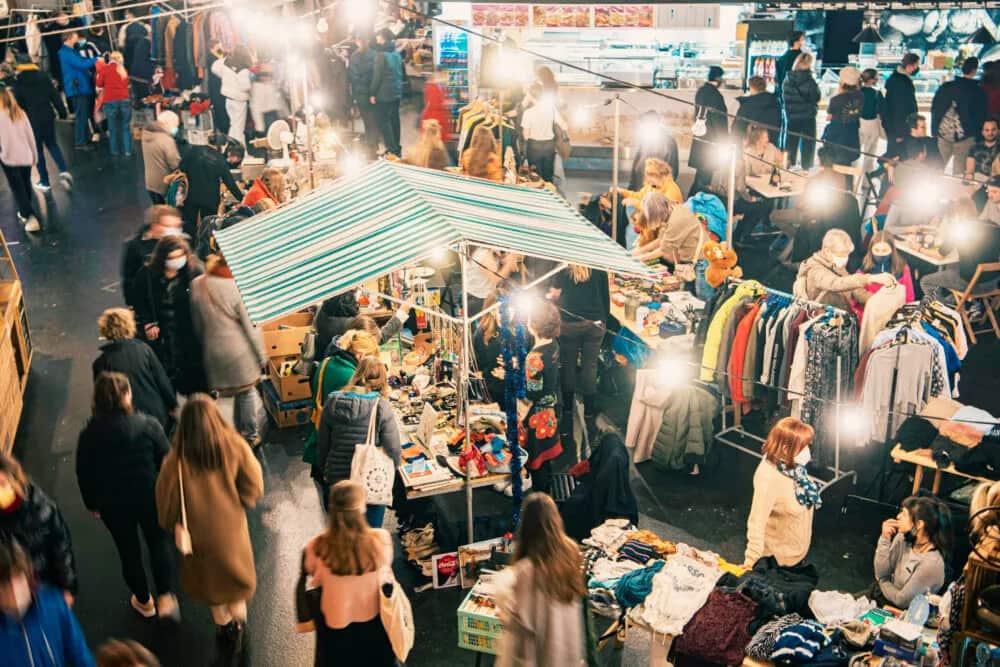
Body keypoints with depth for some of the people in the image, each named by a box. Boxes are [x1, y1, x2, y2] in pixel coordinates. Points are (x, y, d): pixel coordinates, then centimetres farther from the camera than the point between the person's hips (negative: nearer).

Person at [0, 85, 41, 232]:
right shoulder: (20, 113, 4)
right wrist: (34, 155, 17)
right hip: (26, 157, 5)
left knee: (18, 189, 0)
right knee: (26, 187, 19)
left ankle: (30, 217, -11)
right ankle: (25, 212, 34)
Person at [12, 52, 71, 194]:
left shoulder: (18, 82, -8)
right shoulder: (44, 76, 0)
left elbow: (18, 104, -7)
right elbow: (55, 96, 0)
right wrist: (62, 111, 8)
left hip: (32, 120, -3)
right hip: (47, 116, 3)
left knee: (38, 150, 8)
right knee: (52, 144, 19)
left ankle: (45, 182, 14)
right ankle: (63, 171, -4)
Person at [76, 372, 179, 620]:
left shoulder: (89, 435, -14)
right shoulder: (148, 425, -19)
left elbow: (84, 475, -4)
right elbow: (166, 461, -10)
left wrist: (92, 504, 12)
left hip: (113, 505, 1)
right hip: (149, 498, -1)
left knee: (128, 551, 20)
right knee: (158, 543, 22)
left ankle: (144, 602, 39)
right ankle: (165, 598, 15)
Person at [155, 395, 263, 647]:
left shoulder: (177, 459, -27)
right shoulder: (234, 446, -23)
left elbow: (167, 500, -14)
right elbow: (254, 485, -14)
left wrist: (171, 523, 6)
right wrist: (237, 501, 4)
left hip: (199, 529, 0)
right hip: (231, 523, 1)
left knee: (210, 573, 24)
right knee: (235, 567, 28)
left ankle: (224, 624, 42)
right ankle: (238, 619, 34)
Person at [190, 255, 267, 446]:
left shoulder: (197, 286, -5)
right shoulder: (236, 287, -21)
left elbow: (197, 325, 7)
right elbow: (250, 327, -14)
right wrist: (261, 356, -3)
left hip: (213, 351, 5)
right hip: (239, 351, -5)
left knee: (237, 394, 20)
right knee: (247, 392, 12)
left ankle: (240, 431, 30)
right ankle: (251, 436, 24)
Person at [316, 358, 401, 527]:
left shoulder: (332, 403, -6)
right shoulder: (382, 407, -16)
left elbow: (322, 444, 3)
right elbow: (393, 450, -14)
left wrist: (324, 471, 18)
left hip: (336, 480, 3)